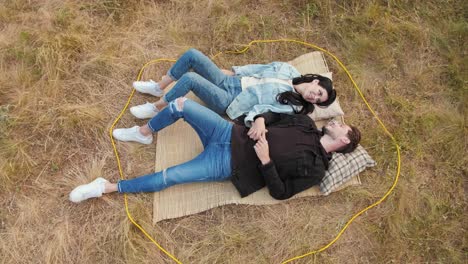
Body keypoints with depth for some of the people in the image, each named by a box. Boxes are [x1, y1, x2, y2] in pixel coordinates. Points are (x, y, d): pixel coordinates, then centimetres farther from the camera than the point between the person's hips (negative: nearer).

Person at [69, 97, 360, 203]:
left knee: (168, 177, -17)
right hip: (232, 135, 6)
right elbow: (275, 114, 17)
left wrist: (266, 160, -23)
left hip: (228, 164, -6)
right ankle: (144, 133, 17)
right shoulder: (307, 124, 10)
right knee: (182, 104, -10)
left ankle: (107, 187, 0)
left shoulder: (314, 168, -7)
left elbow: (280, 193, -11)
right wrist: (260, 120, -6)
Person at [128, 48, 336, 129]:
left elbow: (266, 111, -19)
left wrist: (256, 118, -39)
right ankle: (157, 88, 11)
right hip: (231, 81, 6)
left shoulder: (292, 106, -10)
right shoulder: (287, 70, 5)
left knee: (190, 78, -28)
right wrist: (232, 71, 12)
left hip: (228, 102, -6)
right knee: (192, 54, -8)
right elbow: (260, 69, 13)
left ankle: (155, 109, -5)